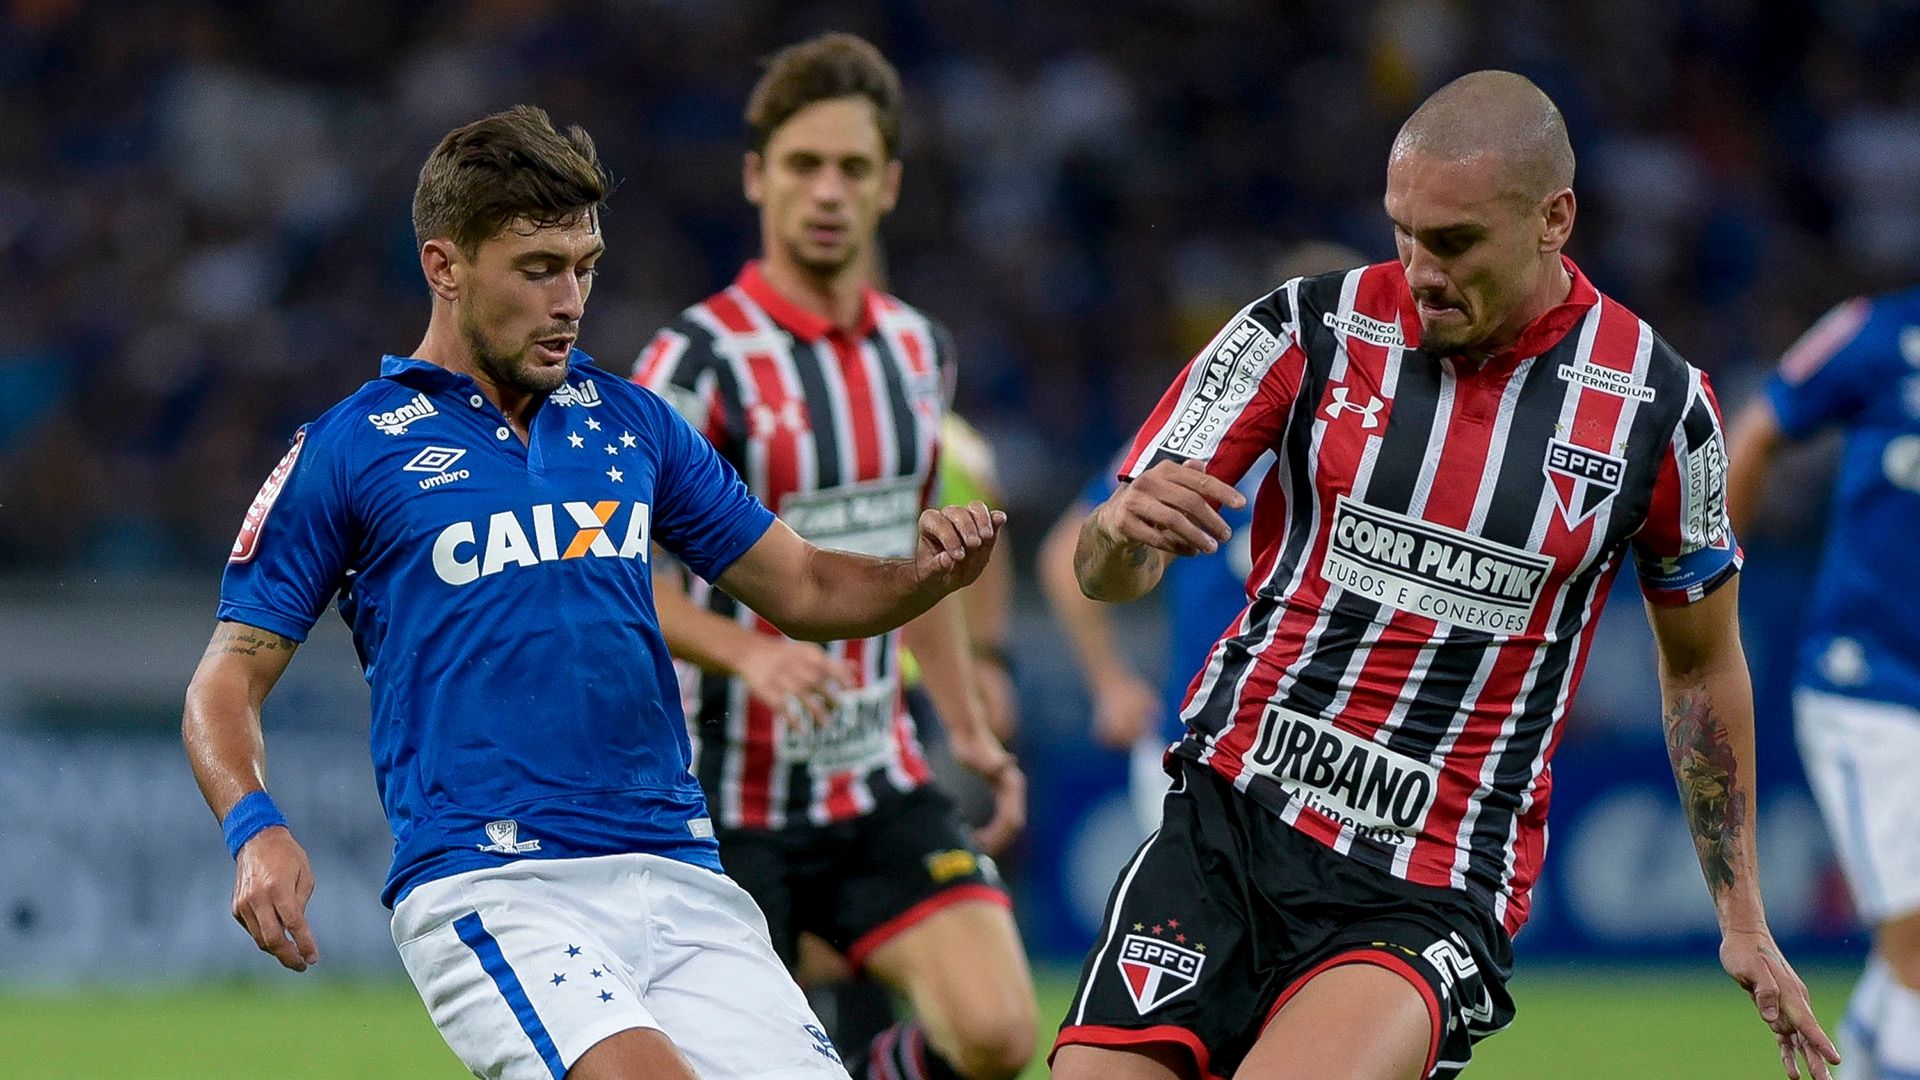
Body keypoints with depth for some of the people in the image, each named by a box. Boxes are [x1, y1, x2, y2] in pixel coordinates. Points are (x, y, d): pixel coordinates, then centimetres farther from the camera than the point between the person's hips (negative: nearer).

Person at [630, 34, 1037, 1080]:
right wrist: (748, 651, -33)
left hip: (880, 787, 5)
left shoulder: (917, 348, 8)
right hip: (728, 802, -5)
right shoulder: (700, 358, -14)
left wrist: (968, 722, 20)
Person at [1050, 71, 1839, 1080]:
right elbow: (1105, 573, 0)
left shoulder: (1656, 403, -1)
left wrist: (1742, 920, 17)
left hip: (1432, 899, -2)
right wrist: (1126, 529, -25)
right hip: (1227, 819, 2)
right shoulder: (1307, 328, -1)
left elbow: (1701, 664, 15)